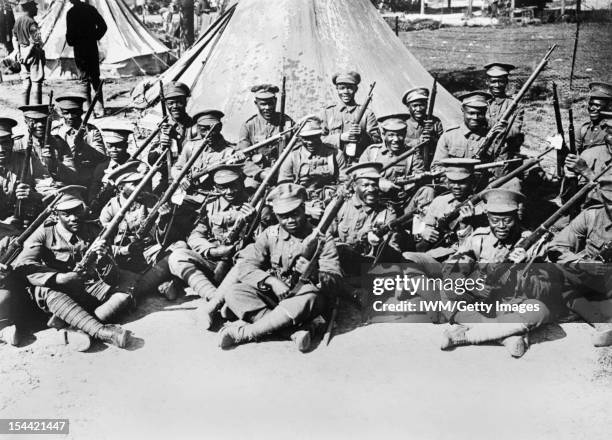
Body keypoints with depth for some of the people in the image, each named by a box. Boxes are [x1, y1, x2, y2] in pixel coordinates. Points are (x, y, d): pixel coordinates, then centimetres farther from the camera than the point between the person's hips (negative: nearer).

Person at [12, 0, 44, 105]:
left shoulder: (18, 20, 8)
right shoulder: (32, 23, -17)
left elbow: (15, 39, 13)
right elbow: (34, 43, -21)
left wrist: (19, 53, 13)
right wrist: (27, 56, -9)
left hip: (23, 53, 8)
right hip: (33, 54, -8)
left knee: (26, 84, 12)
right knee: (37, 83, -3)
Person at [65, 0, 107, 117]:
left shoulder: (71, 13, -11)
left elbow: (70, 33, -16)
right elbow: (103, 26, 6)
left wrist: (71, 42, 3)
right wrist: (95, 37, 12)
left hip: (80, 50, -4)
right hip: (93, 48, 4)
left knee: (84, 81, 2)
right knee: (96, 79, 12)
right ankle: (99, 108, 10)